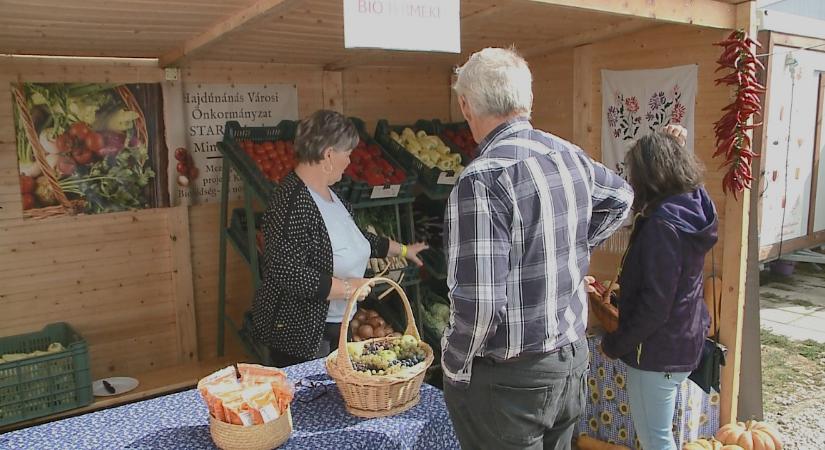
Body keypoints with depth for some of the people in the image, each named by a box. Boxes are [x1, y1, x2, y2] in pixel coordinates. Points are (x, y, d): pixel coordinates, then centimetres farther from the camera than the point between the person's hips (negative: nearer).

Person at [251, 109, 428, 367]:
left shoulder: (327, 192, 8)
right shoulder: (292, 202, -23)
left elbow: (354, 238, 22)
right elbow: (289, 274, -28)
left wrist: (402, 250, 27)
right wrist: (346, 287, -21)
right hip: (300, 334, -9)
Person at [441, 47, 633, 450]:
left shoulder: (482, 179, -25)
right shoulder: (570, 155, 0)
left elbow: (480, 304, -29)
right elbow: (620, 197, 22)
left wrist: (453, 364, -12)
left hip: (509, 379, -7)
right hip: (573, 357, 7)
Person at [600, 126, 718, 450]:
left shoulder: (663, 225, -26)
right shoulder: (692, 204, 1)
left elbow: (655, 305, -25)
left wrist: (615, 344, -13)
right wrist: (673, 146, 15)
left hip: (659, 350, -10)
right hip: (685, 341, 10)